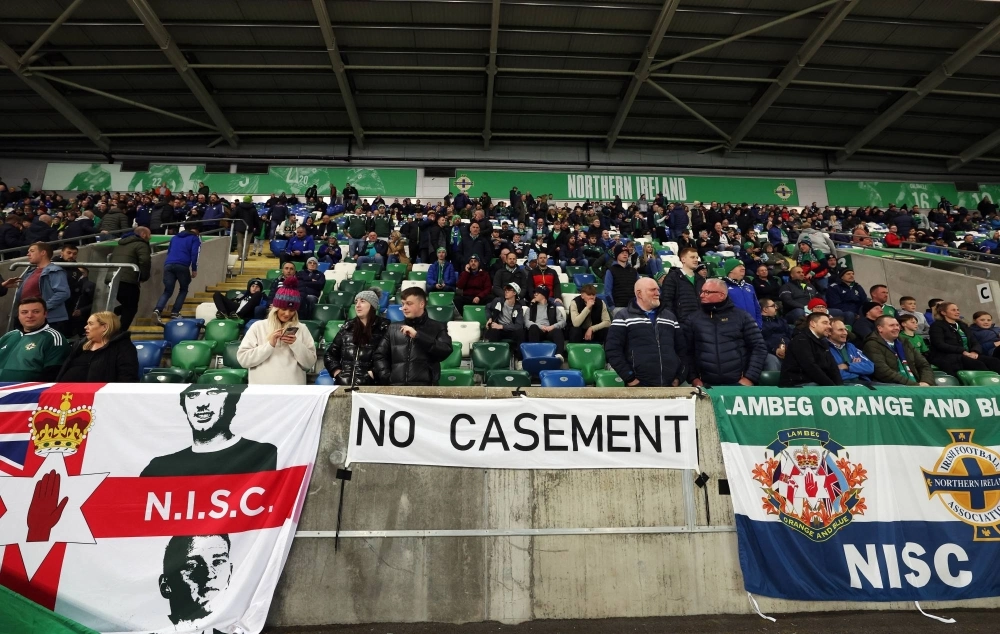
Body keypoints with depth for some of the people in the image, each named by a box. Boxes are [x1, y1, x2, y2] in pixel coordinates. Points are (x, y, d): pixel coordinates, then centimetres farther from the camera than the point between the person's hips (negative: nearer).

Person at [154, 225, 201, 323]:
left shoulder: (175, 237, 30)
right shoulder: (195, 238, 13)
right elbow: (194, 254, -1)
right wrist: (194, 269, 2)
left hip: (168, 265, 4)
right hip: (182, 266, -4)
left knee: (167, 291, 8)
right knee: (184, 289, 17)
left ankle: (157, 310, -17)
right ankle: (175, 312, 5)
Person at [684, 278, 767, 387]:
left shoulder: (742, 316, 4)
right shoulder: (692, 320, 6)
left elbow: (759, 348, 1)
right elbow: (686, 352, 4)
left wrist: (750, 378, -6)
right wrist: (693, 378, -6)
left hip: (739, 384, 0)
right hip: (706, 385, 1)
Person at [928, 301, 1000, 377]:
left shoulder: (963, 325, 25)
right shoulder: (937, 326, 3)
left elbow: (975, 342, 16)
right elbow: (940, 345, -10)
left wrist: (975, 352, -8)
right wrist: (963, 351, -19)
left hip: (967, 356, 6)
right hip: (946, 357, -6)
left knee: (994, 361, -21)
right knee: (977, 364, -33)